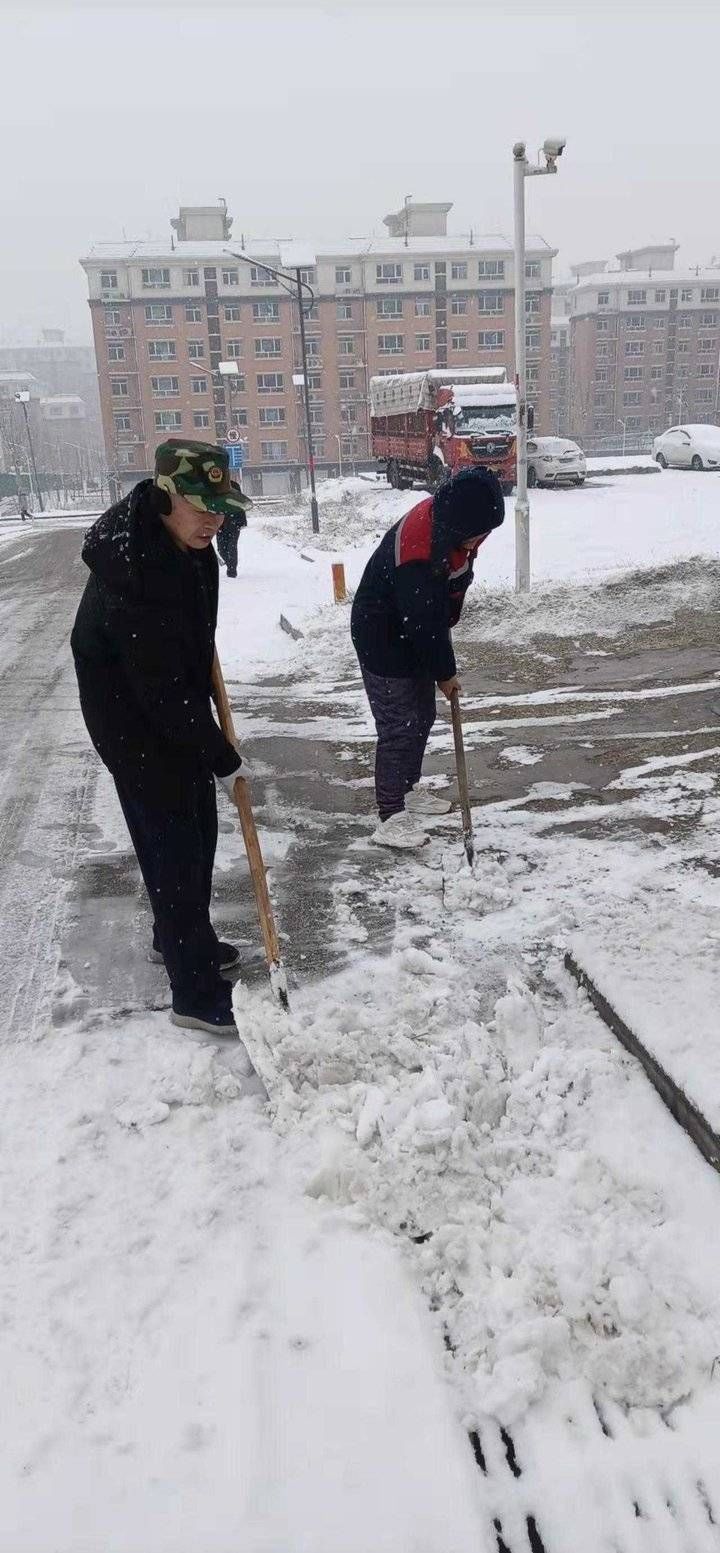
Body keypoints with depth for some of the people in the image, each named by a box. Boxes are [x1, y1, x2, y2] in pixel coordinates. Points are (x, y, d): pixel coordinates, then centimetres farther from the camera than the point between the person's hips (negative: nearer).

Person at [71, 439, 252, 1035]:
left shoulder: (184, 542, -4)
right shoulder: (132, 570, -33)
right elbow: (160, 685, -29)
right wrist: (223, 758, -21)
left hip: (177, 707, 9)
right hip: (136, 722, -9)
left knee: (198, 830, 18)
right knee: (174, 847, -2)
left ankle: (178, 939, 41)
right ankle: (197, 994, 11)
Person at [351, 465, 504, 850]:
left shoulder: (450, 519, -8)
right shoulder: (417, 554, -36)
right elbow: (423, 624, -28)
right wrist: (445, 672, -15)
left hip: (418, 633, 9)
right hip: (384, 642, -9)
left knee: (422, 716, 18)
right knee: (399, 727, -6)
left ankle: (407, 790, 35)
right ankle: (391, 818, 3)